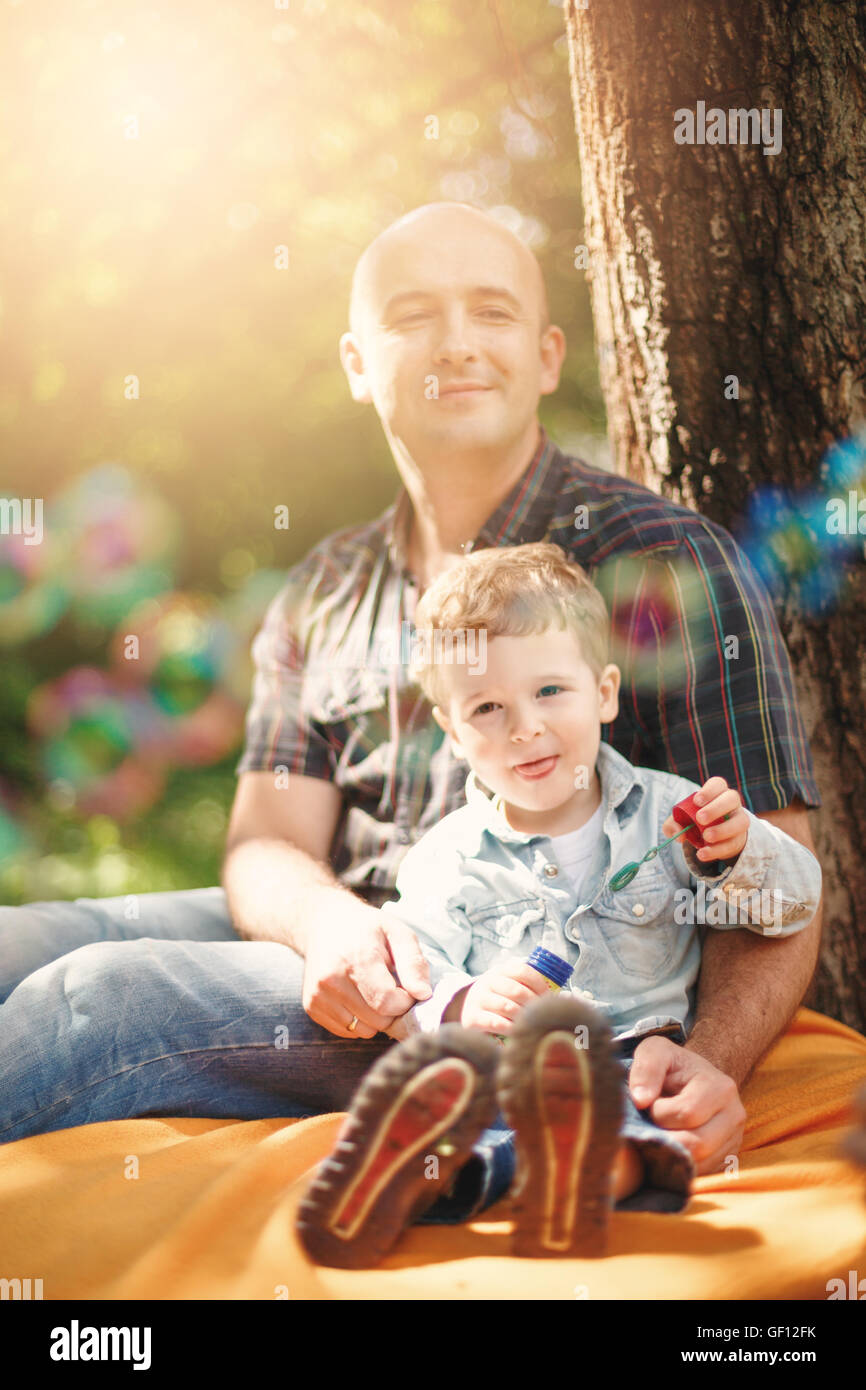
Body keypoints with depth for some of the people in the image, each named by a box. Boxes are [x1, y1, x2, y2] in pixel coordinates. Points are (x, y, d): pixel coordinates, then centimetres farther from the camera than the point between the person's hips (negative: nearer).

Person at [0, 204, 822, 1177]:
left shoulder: (666, 565, -6)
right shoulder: (322, 594, 11)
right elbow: (268, 840, 5)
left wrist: (708, 1061, -27)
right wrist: (327, 923, -20)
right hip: (337, 939, 6)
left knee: (105, 995, -24)